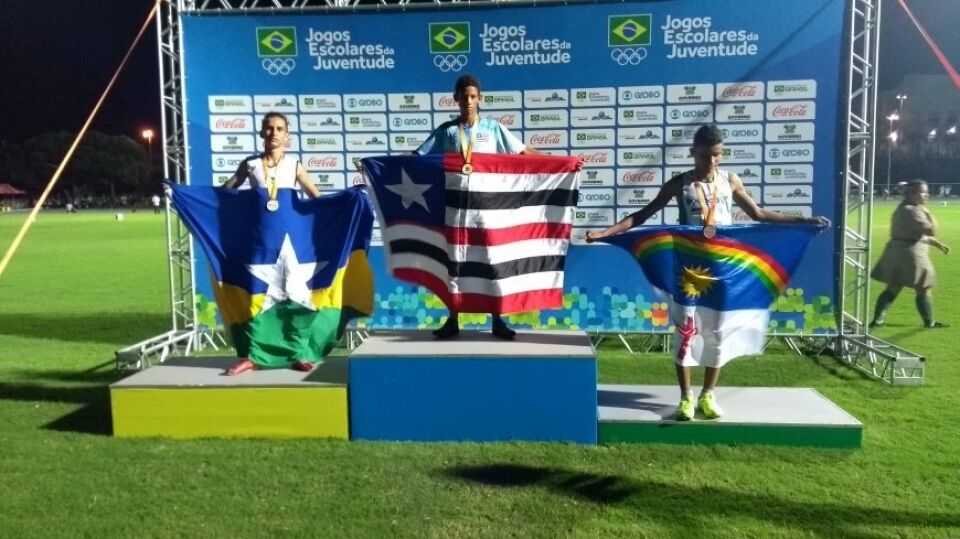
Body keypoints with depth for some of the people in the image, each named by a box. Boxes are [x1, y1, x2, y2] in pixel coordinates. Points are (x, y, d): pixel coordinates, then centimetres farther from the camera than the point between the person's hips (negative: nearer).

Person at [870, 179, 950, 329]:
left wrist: (938, 244, 24)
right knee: (923, 289, 6)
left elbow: (920, 234, 24)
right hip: (910, 253, -10)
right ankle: (929, 322, 20)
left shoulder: (908, 209, 17)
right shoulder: (910, 211, -17)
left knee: (893, 288, 11)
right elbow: (931, 231, -20)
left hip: (898, 253, 10)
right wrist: (928, 213, -6)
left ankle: (878, 319, 8)